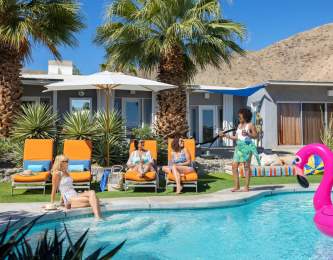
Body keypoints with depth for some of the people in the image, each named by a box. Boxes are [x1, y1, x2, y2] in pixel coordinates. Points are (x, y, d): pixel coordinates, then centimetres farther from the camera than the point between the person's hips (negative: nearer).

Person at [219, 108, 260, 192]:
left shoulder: (250, 125, -2)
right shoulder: (239, 125, 17)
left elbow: (255, 136, -7)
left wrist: (247, 134, -22)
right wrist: (225, 135, 14)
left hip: (247, 146, -7)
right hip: (239, 147, 7)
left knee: (246, 167, -3)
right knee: (234, 166, 0)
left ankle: (246, 187, 4)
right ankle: (236, 186, 7)